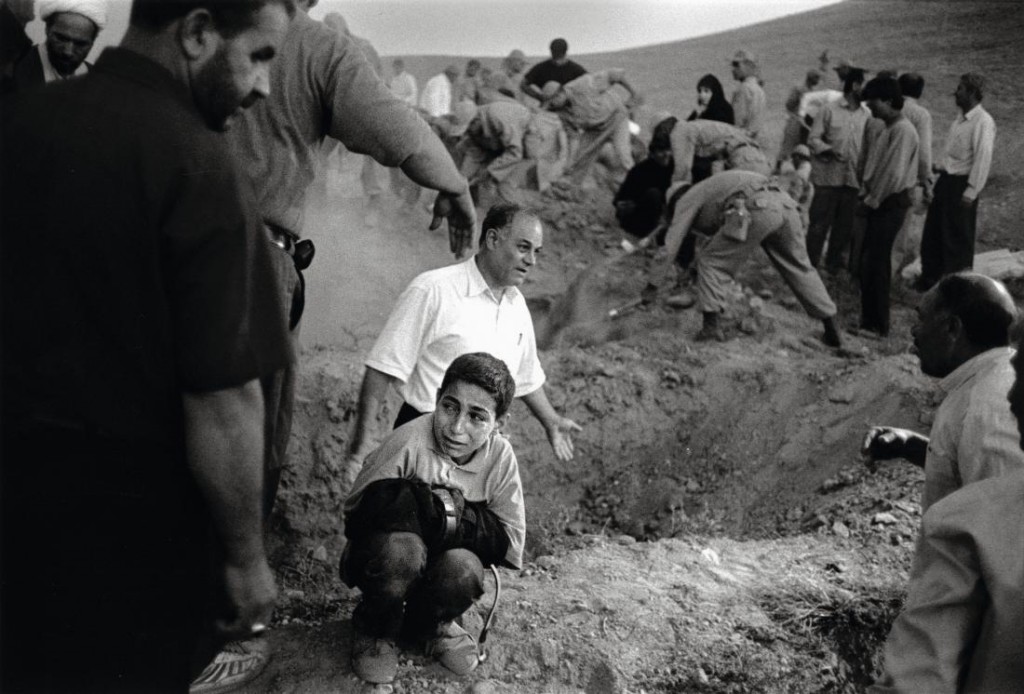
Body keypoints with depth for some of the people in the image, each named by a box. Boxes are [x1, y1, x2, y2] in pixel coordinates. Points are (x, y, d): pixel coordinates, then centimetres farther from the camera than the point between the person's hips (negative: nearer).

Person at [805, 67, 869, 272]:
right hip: (828, 176, -4)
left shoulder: (867, 115, 8)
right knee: (820, 222, 0)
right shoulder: (829, 110, -1)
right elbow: (813, 139, -3)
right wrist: (829, 150, -19)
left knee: (845, 224, 9)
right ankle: (810, 263, 9)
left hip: (854, 179, 4)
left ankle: (834, 262, 22)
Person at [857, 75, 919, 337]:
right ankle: (870, 319, 22)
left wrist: (872, 200, -14)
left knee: (876, 261, -7)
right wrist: (865, 194, 8)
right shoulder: (878, 126, 10)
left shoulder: (903, 131, -17)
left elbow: (893, 173, -21)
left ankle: (877, 324, 1)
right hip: (876, 202, 9)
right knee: (868, 261, 12)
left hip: (890, 204, -9)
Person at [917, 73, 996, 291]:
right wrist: (940, 169, 15)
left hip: (961, 185, -8)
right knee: (932, 234, 14)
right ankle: (929, 280, 28)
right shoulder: (960, 118, 11)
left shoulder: (983, 122, -16)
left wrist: (971, 191, -22)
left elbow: (983, 158, -20)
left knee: (958, 239, 2)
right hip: (946, 180, 8)